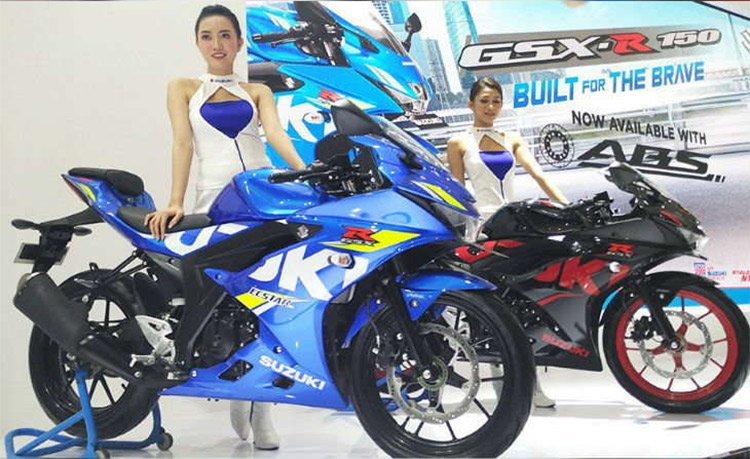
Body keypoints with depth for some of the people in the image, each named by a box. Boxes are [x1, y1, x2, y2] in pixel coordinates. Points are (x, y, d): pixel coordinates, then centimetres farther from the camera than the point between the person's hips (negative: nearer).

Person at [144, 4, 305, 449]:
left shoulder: (257, 92, 21)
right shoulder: (184, 89, 18)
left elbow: (276, 134, 3)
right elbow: (182, 144, 5)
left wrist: (304, 171, -18)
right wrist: (176, 203, -10)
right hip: (216, 200, -1)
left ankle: (262, 411, -3)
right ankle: (239, 392, 5)